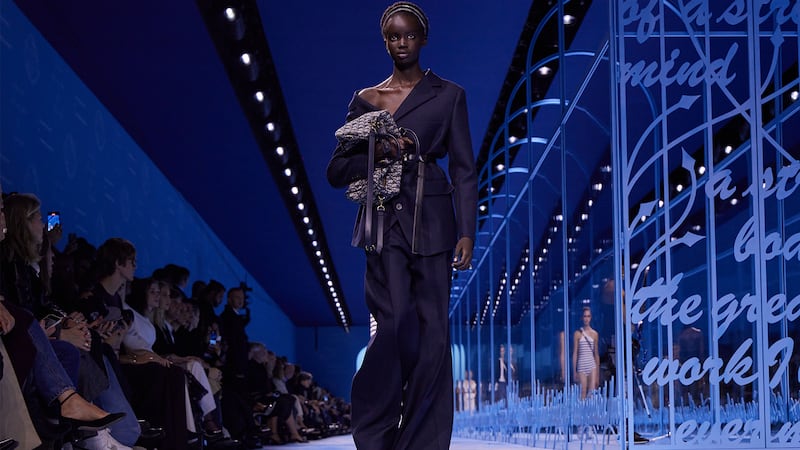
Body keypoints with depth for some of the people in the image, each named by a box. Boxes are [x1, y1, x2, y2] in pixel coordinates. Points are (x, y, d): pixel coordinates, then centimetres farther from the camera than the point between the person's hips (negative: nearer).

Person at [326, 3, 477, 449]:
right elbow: (337, 170, 10)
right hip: (385, 223, 0)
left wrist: (467, 232, -6)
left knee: (432, 332, -3)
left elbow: (464, 170, 4)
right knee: (396, 325, -13)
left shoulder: (448, 95, 8)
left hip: (431, 222, 0)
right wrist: (377, 153, -9)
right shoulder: (365, 99, 12)